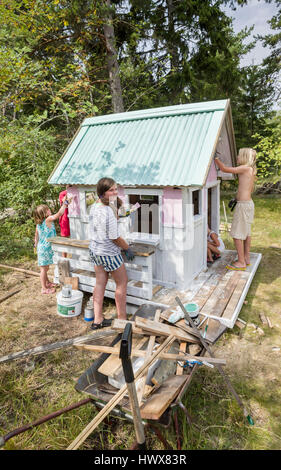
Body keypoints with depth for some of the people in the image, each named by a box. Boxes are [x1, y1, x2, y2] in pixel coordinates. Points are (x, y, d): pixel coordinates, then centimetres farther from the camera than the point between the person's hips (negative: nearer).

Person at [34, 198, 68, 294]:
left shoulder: (38, 223, 6)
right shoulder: (48, 220, -18)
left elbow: (36, 236, 16)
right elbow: (59, 213, -24)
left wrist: (36, 245, 27)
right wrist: (64, 203, -15)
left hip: (41, 247, 8)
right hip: (46, 248, -8)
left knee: (45, 268, 21)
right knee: (44, 268, 0)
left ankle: (47, 283, 37)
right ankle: (44, 288, 8)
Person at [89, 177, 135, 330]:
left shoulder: (94, 206, 1)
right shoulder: (108, 212, -27)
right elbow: (115, 238, -20)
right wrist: (128, 248, -5)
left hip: (94, 250, 8)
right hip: (109, 253, -8)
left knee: (100, 283, 15)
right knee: (122, 282, 11)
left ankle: (98, 320, 23)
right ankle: (122, 319, 22)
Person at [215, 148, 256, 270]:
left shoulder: (245, 168, -14)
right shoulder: (252, 170, 13)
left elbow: (224, 169, -17)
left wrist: (215, 158, -6)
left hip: (243, 204, -10)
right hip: (249, 203, 10)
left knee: (237, 234, -5)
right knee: (246, 232, 16)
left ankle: (241, 262, 1)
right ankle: (246, 258, 26)